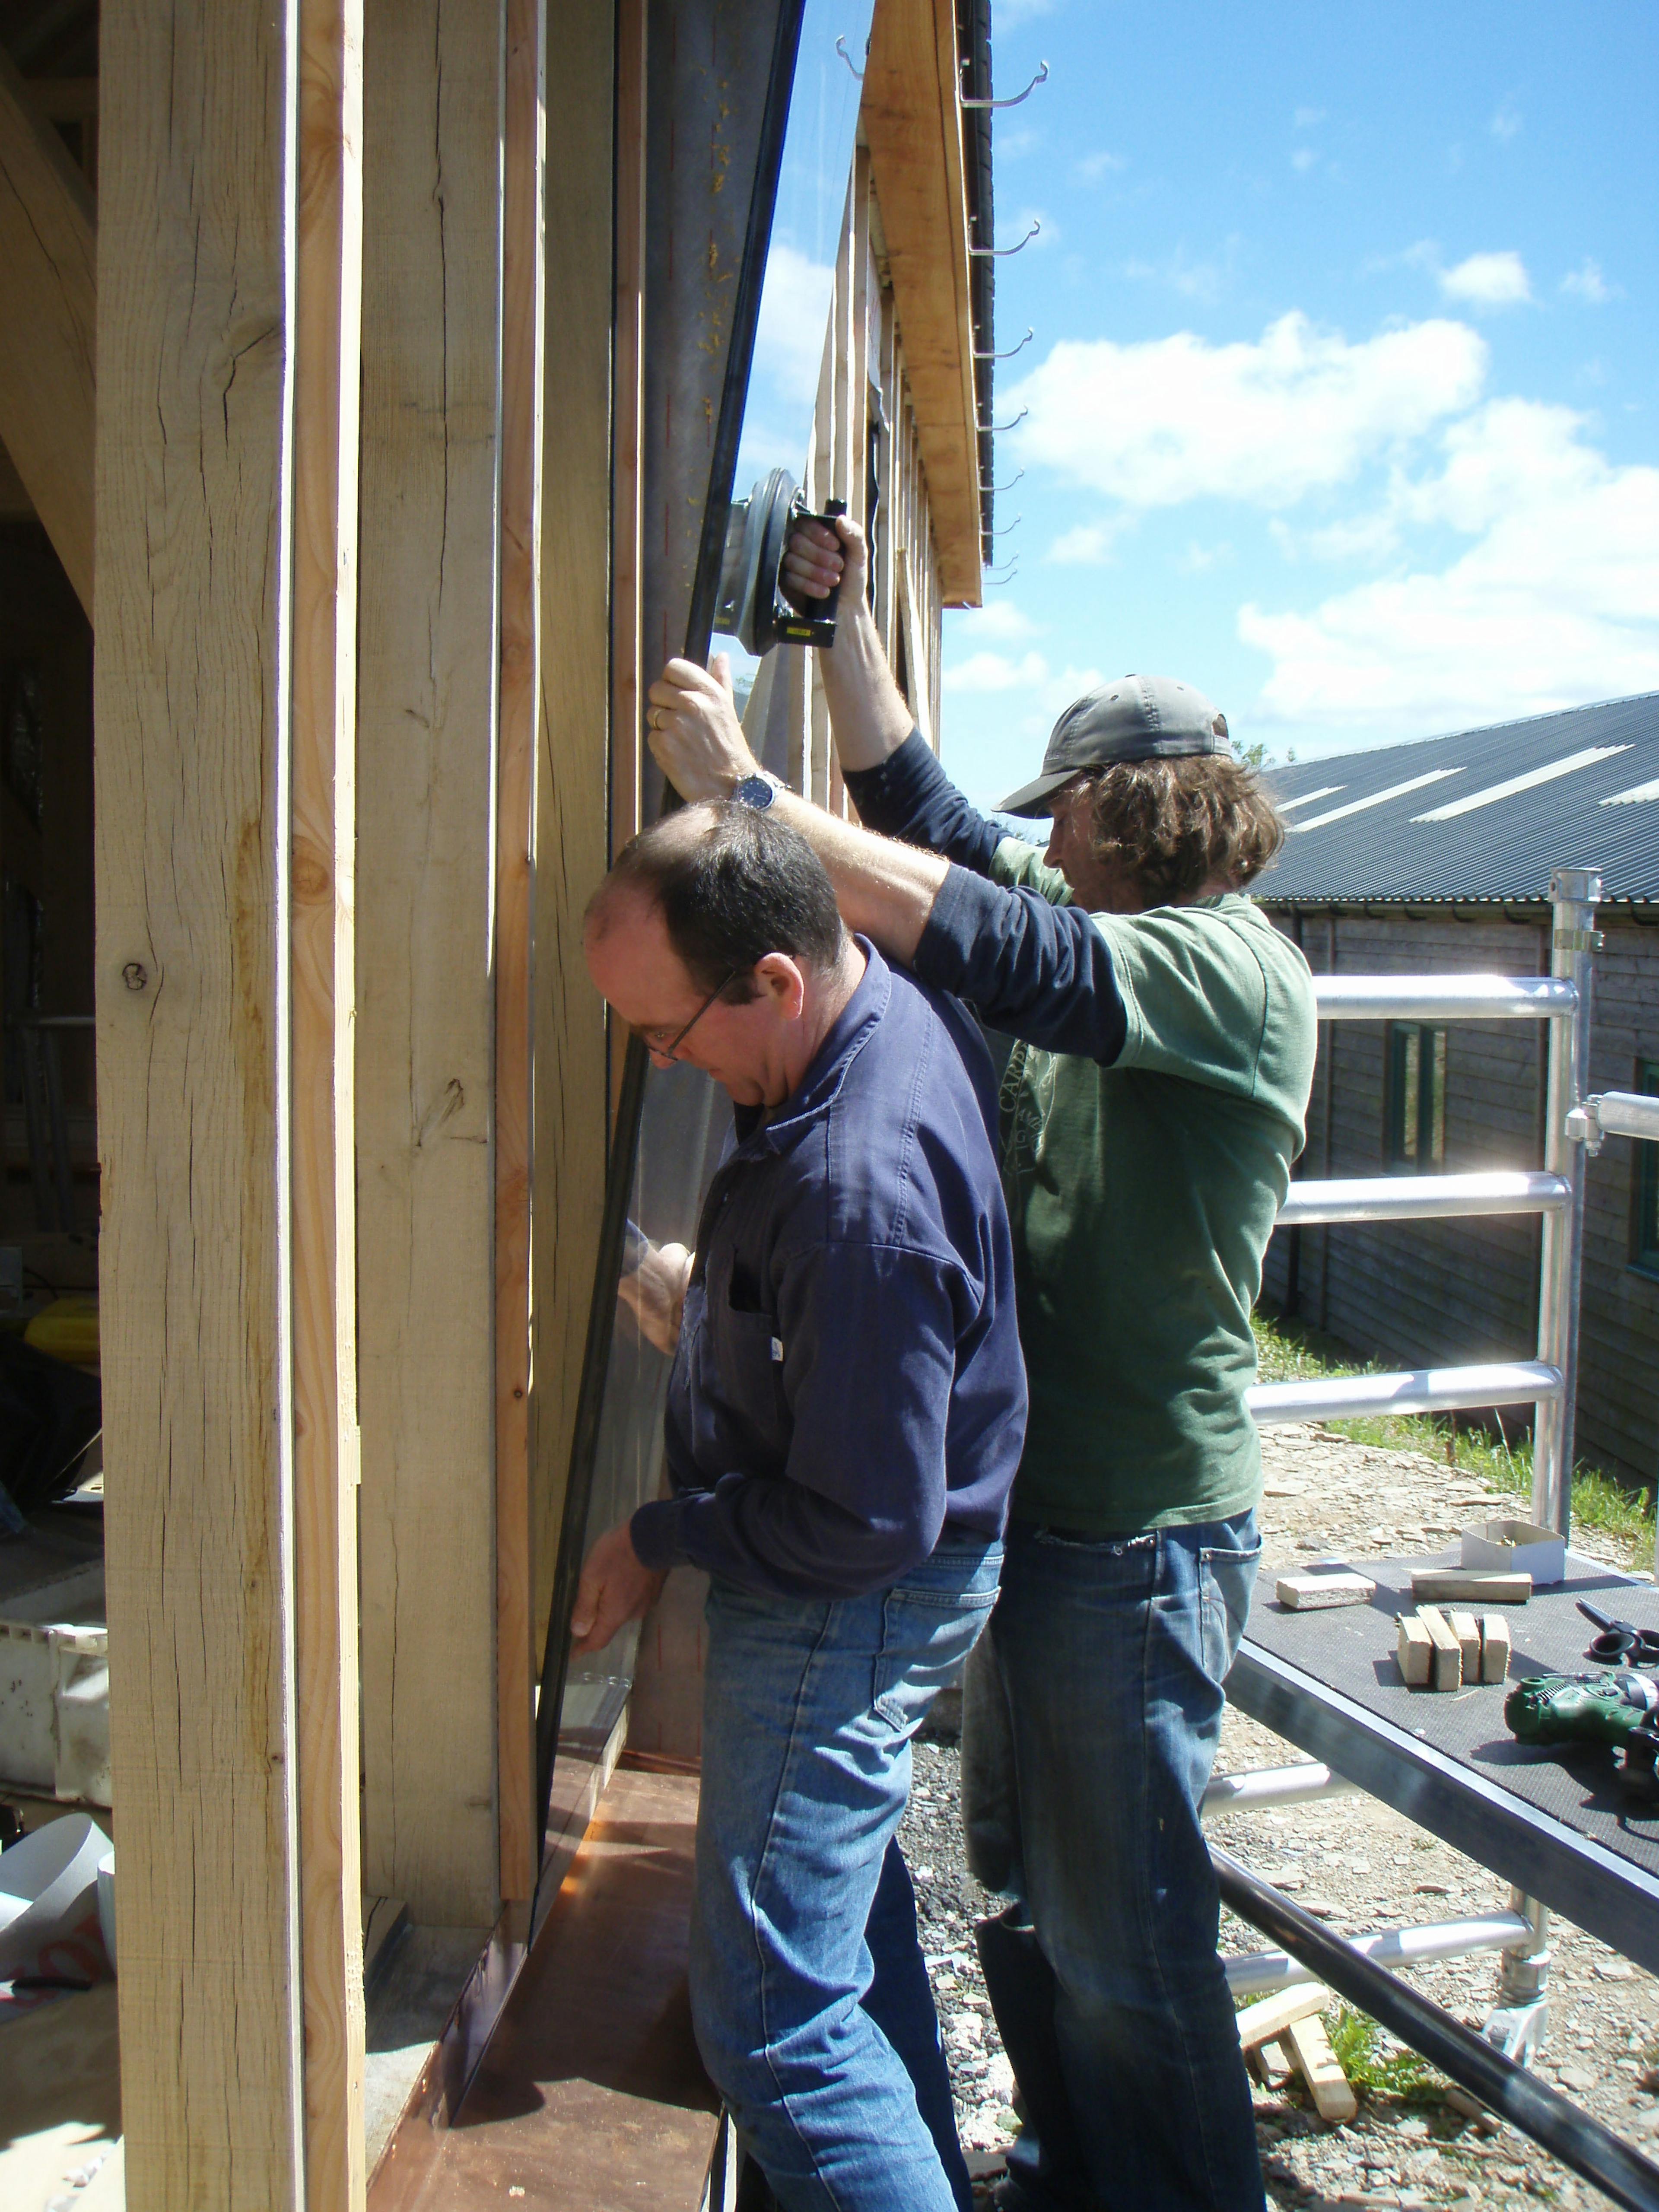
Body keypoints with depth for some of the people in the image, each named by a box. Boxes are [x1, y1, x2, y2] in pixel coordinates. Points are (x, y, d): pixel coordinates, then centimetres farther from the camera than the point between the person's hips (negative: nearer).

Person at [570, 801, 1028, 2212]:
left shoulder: (859, 1189, -34)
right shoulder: (900, 1007, -4)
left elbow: (869, 1524, -29)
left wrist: (662, 1539, -14)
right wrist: (717, 1294, 13)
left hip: (847, 1607, -10)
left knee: (772, 2021, -1)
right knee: (855, 1926, 26)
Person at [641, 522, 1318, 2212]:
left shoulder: (1235, 968, -16)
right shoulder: (1113, 944, 11)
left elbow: (987, 946, -31)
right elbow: (925, 816, 16)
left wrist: (739, 789, -28)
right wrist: (844, 620, 10)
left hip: (1142, 1533, -9)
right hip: (1047, 1501, 9)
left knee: (1121, 1930, 4)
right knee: (1024, 1881, 21)